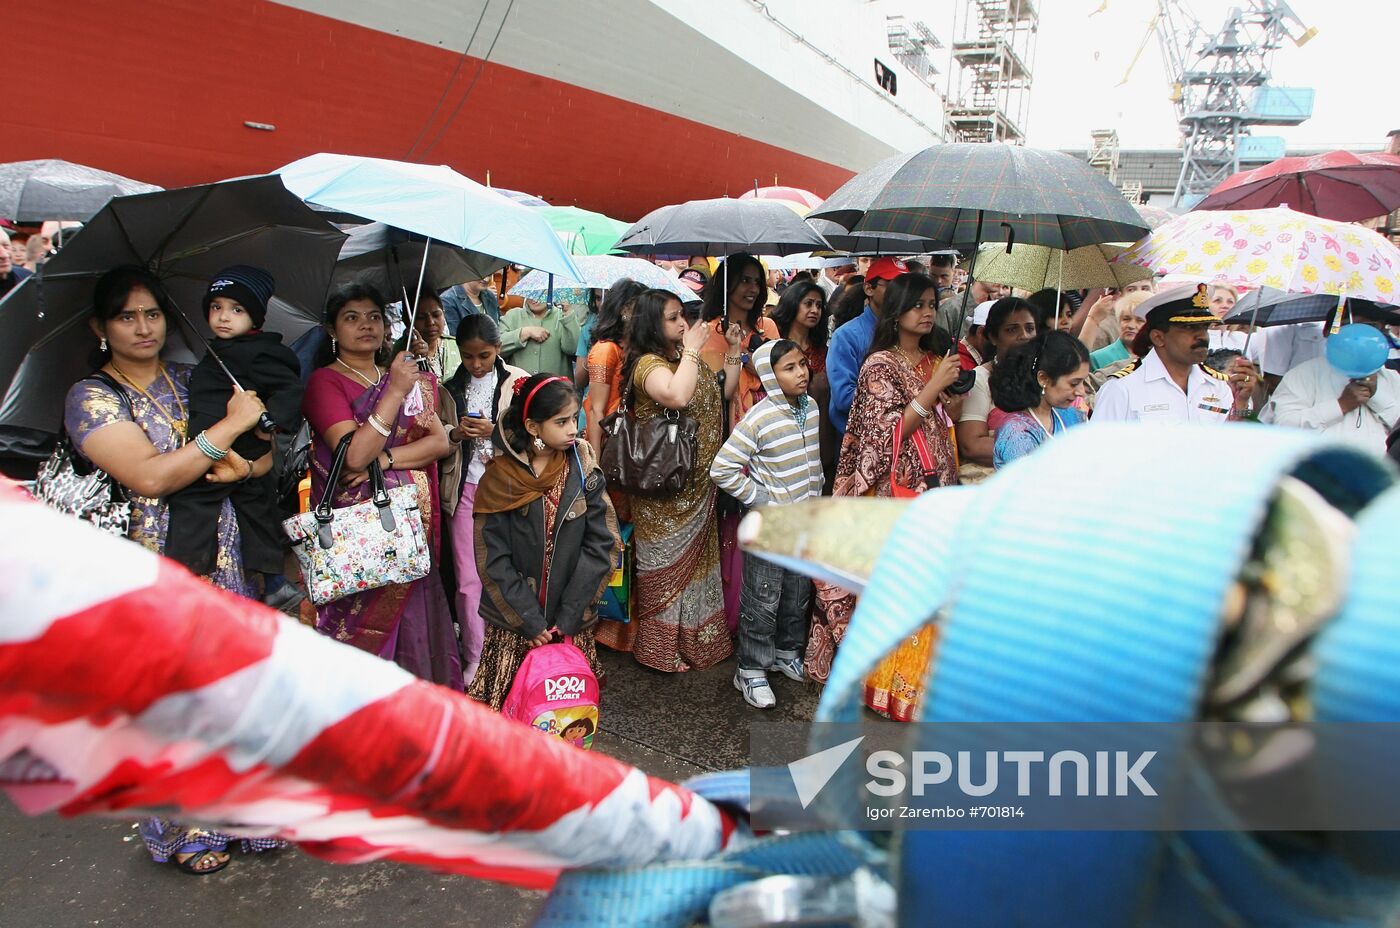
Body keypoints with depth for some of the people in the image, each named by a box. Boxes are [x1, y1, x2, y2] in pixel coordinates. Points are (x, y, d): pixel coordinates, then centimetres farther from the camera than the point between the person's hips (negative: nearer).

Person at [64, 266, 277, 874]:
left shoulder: (192, 382, 9)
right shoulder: (91, 397, -6)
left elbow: (266, 456, 10)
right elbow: (151, 476, -21)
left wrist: (243, 465, -13)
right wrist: (232, 424, -17)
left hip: (224, 558, 4)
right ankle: (185, 831, 25)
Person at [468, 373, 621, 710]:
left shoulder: (582, 468, -2)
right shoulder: (501, 476, -7)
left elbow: (600, 542, -5)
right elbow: (493, 559, -7)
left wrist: (569, 615, -10)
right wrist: (529, 621, -10)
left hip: (571, 621, 1)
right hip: (515, 621, -1)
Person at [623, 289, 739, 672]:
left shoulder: (687, 358, 11)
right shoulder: (648, 363, -17)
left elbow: (723, 391, 17)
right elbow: (677, 396, -37)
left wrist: (733, 347, 8)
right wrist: (691, 349, -24)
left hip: (698, 484, 9)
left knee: (698, 559, 18)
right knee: (668, 566, 4)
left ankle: (699, 637, 33)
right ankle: (665, 648, 18)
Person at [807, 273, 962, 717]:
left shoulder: (935, 359, 10)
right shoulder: (880, 364, -8)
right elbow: (890, 432, -15)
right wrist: (933, 387, -20)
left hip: (936, 488, 6)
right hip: (897, 489, -6)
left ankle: (920, 671, 24)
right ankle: (889, 677, 11)